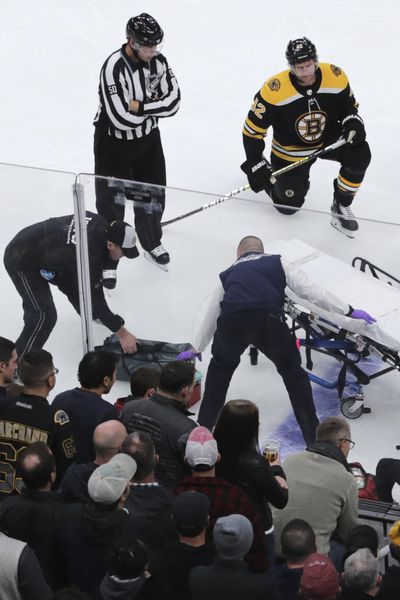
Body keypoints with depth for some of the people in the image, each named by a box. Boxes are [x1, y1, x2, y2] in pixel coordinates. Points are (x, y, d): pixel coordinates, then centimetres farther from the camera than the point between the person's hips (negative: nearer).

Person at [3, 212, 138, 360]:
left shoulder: (100, 224, -13)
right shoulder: (88, 257, -34)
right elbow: (94, 298, -25)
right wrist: (121, 333, -19)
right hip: (21, 259, -9)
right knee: (44, 316, -18)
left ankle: (92, 315, 48)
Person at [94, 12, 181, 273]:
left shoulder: (158, 61, -10)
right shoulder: (114, 67, -30)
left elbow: (172, 102, -13)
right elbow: (122, 119, -34)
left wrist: (140, 107, -25)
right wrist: (153, 106, -19)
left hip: (147, 138, 6)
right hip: (114, 143, -6)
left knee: (153, 193, 20)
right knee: (111, 202, 3)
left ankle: (151, 241, 46)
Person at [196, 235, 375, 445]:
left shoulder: (228, 274, 34)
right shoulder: (277, 263, 27)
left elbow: (210, 317, 43)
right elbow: (311, 291, 17)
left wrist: (196, 349, 57)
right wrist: (349, 311, 22)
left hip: (231, 322, 2)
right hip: (269, 321, -2)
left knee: (221, 365, 32)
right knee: (292, 372, 20)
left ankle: (204, 425, 36)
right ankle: (314, 436, 21)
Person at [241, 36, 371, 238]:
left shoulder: (335, 76, -19)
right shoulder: (274, 90, -28)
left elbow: (349, 105, 1)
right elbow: (252, 129, -17)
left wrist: (352, 122, -21)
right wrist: (255, 166, -17)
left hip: (330, 140, 2)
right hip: (291, 152, -2)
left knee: (359, 153, -26)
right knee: (288, 205, -4)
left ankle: (341, 206, -4)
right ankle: (273, 173, 29)